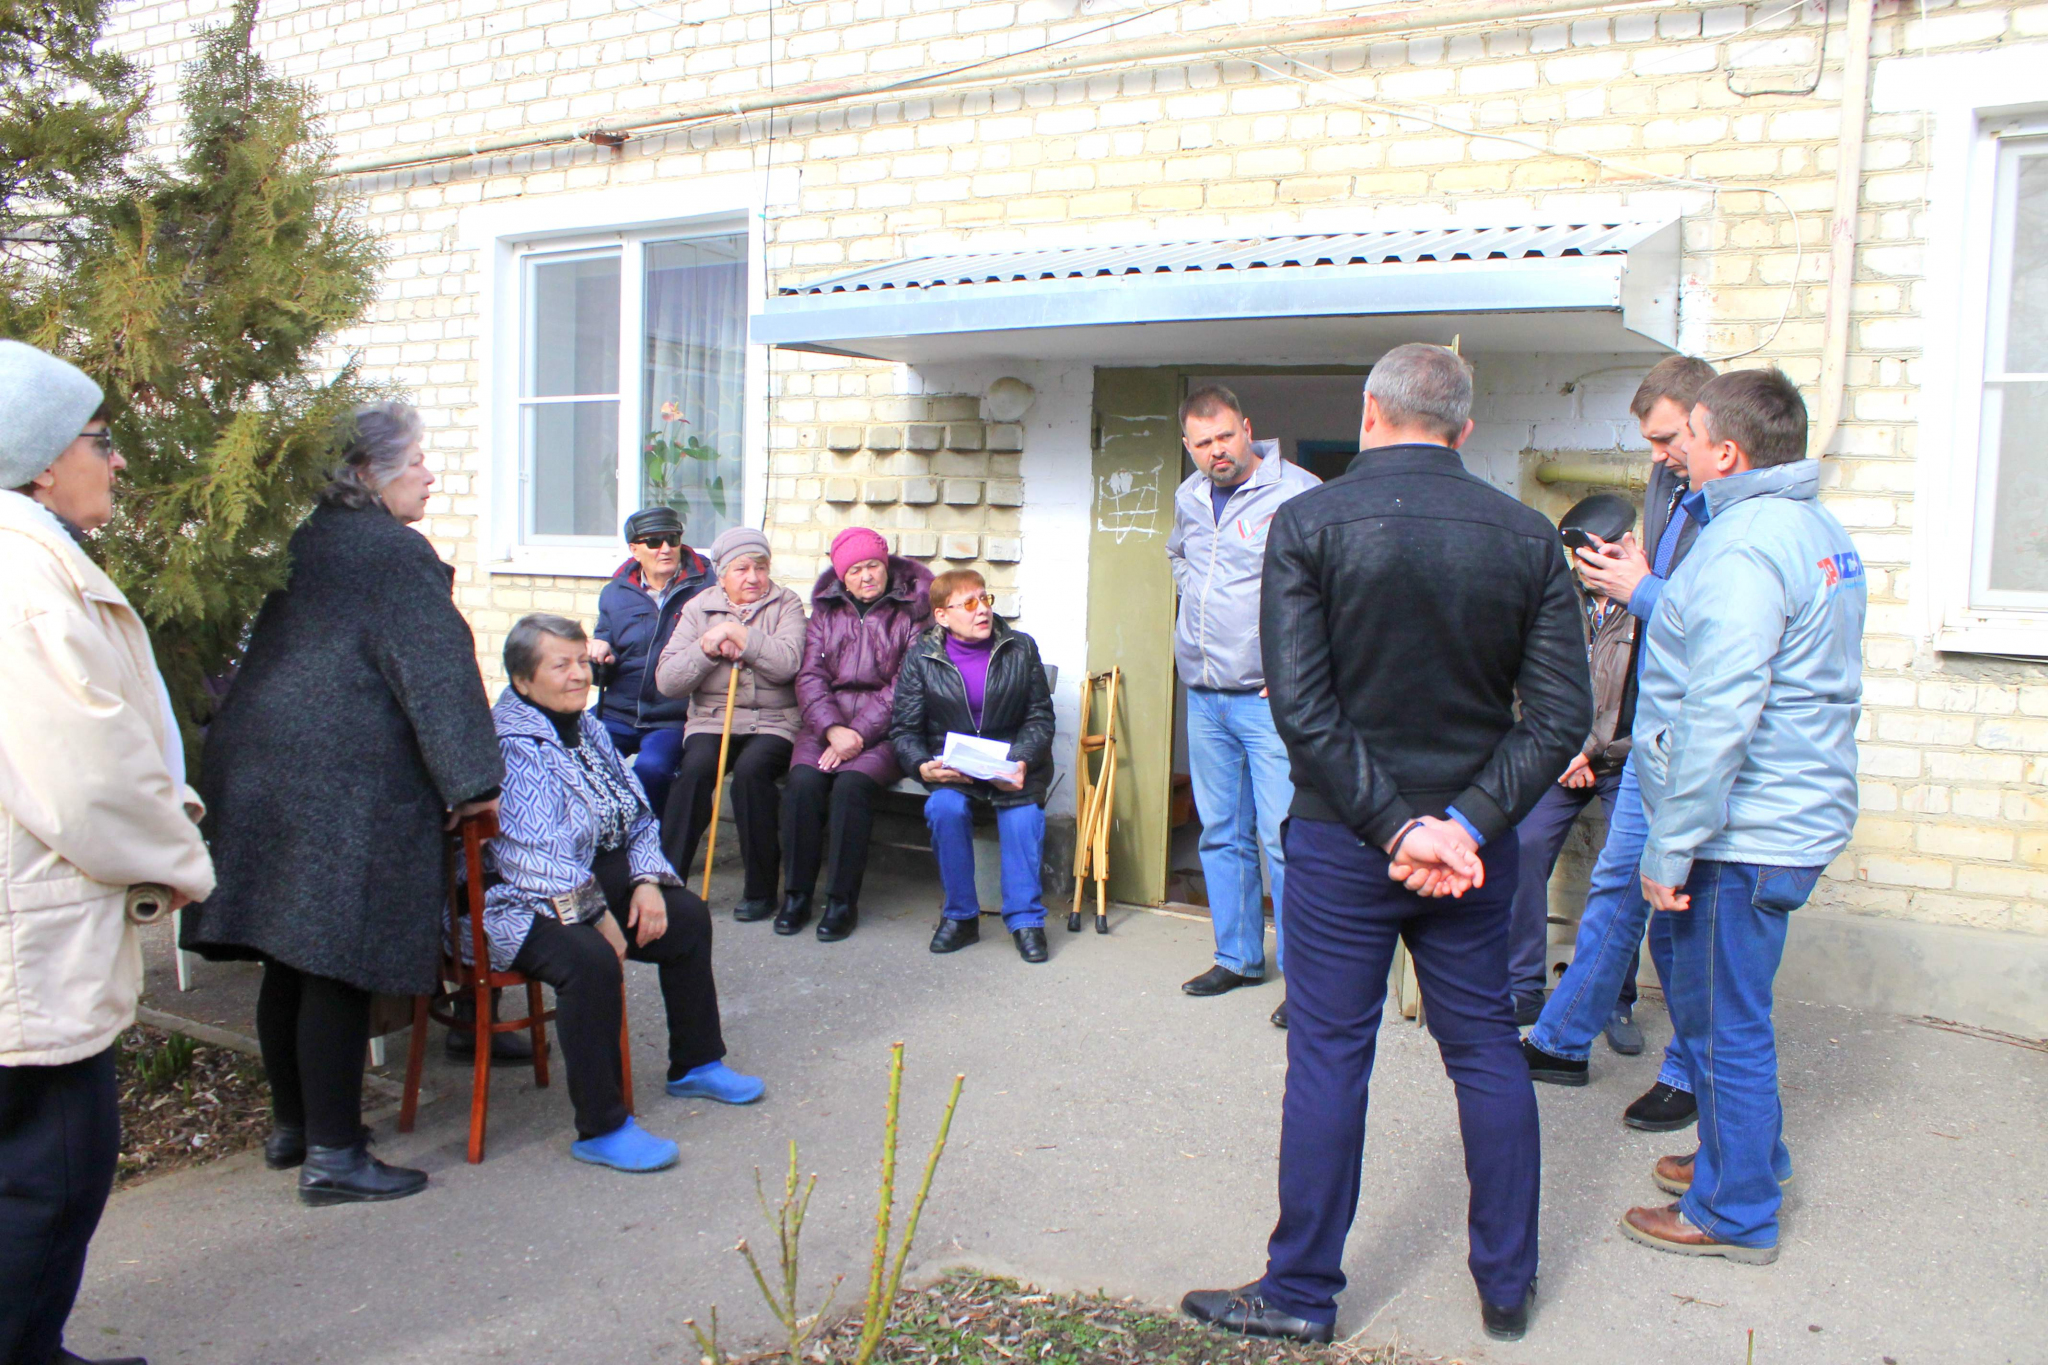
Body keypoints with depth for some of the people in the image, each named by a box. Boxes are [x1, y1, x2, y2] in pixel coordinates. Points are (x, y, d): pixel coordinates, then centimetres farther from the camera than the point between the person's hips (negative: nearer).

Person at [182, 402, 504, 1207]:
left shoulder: (303, 544, 17)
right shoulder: (396, 552, -9)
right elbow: (436, 671, -15)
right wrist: (471, 780, -13)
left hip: (258, 771, 9)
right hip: (349, 784, -9)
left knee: (290, 962, 16)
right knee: (338, 967, -4)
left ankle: (291, 1126, 29)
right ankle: (332, 1154, 3)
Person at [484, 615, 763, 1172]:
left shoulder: (588, 729, 11)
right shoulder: (508, 746, -18)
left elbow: (637, 817, 13)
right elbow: (536, 855, -25)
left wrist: (646, 882, -3)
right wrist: (598, 917, -21)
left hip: (601, 882, 10)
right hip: (517, 901, -10)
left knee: (689, 916, 7)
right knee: (591, 960, -34)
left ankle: (695, 1065, 23)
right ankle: (600, 1130, -23)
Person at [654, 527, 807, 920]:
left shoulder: (785, 604, 6)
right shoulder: (699, 608, 11)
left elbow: (788, 663, -13)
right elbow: (666, 681, 3)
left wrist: (737, 633, -14)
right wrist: (707, 648, -11)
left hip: (773, 723, -2)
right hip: (711, 721, 2)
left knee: (751, 769, -31)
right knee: (696, 767, -29)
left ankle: (761, 890, -18)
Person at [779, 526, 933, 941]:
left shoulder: (912, 610, 2)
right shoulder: (826, 609, 14)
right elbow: (810, 676, 5)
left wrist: (858, 735, -16)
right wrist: (834, 729, -13)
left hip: (885, 726, -3)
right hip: (828, 720, 3)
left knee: (851, 783, -30)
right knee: (803, 782, -25)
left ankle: (843, 900, -17)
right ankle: (796, 893, -11)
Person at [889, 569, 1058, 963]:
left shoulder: (1021, 649, 3)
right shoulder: (920, 657, 1)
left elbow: (1040, 717, 2)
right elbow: (903, 729, 1)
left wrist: (1021, 763, -17)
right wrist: (923, 766, -21)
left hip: (1013, 762, 0)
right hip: (950, 765, 0)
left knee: (1022, 812, -30)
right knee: (946, 808, -31)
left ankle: (1025, 919, -14)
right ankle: (960, 916, -13)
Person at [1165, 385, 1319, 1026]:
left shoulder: (1297, 491, -11)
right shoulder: (1187, 497, 11)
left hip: (1271, 694, -7)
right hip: (1204, 696, 7)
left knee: (1284, 838, -7)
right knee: (1222, 834, 14)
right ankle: (1238, 957, 27)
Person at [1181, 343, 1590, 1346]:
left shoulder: (1307, 523, -9)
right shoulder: (1527, 536, 0)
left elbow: (1300, 706, -16)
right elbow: (1560, 715, -6)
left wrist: (1393, 827, -13)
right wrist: (1468, 825, -10)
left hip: (1342, 841, -3)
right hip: (1475, 845, 3)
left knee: (1329, 1058, 7)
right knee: (1487, 1052, 15)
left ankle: (1302, 1292, 20)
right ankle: (1508, 1284, 28)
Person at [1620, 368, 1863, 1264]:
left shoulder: (1745, 549, -21)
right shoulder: (1819, 532, 12)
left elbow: (1717, 717, -26)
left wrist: (1671, 851, -22)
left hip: (1744, 835, -10)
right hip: (1796, 816, 10)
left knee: (1724, 1019, 3)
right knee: (1708, 998, 23)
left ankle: (1735, 1214, 17)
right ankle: (1750, 1155, 39)